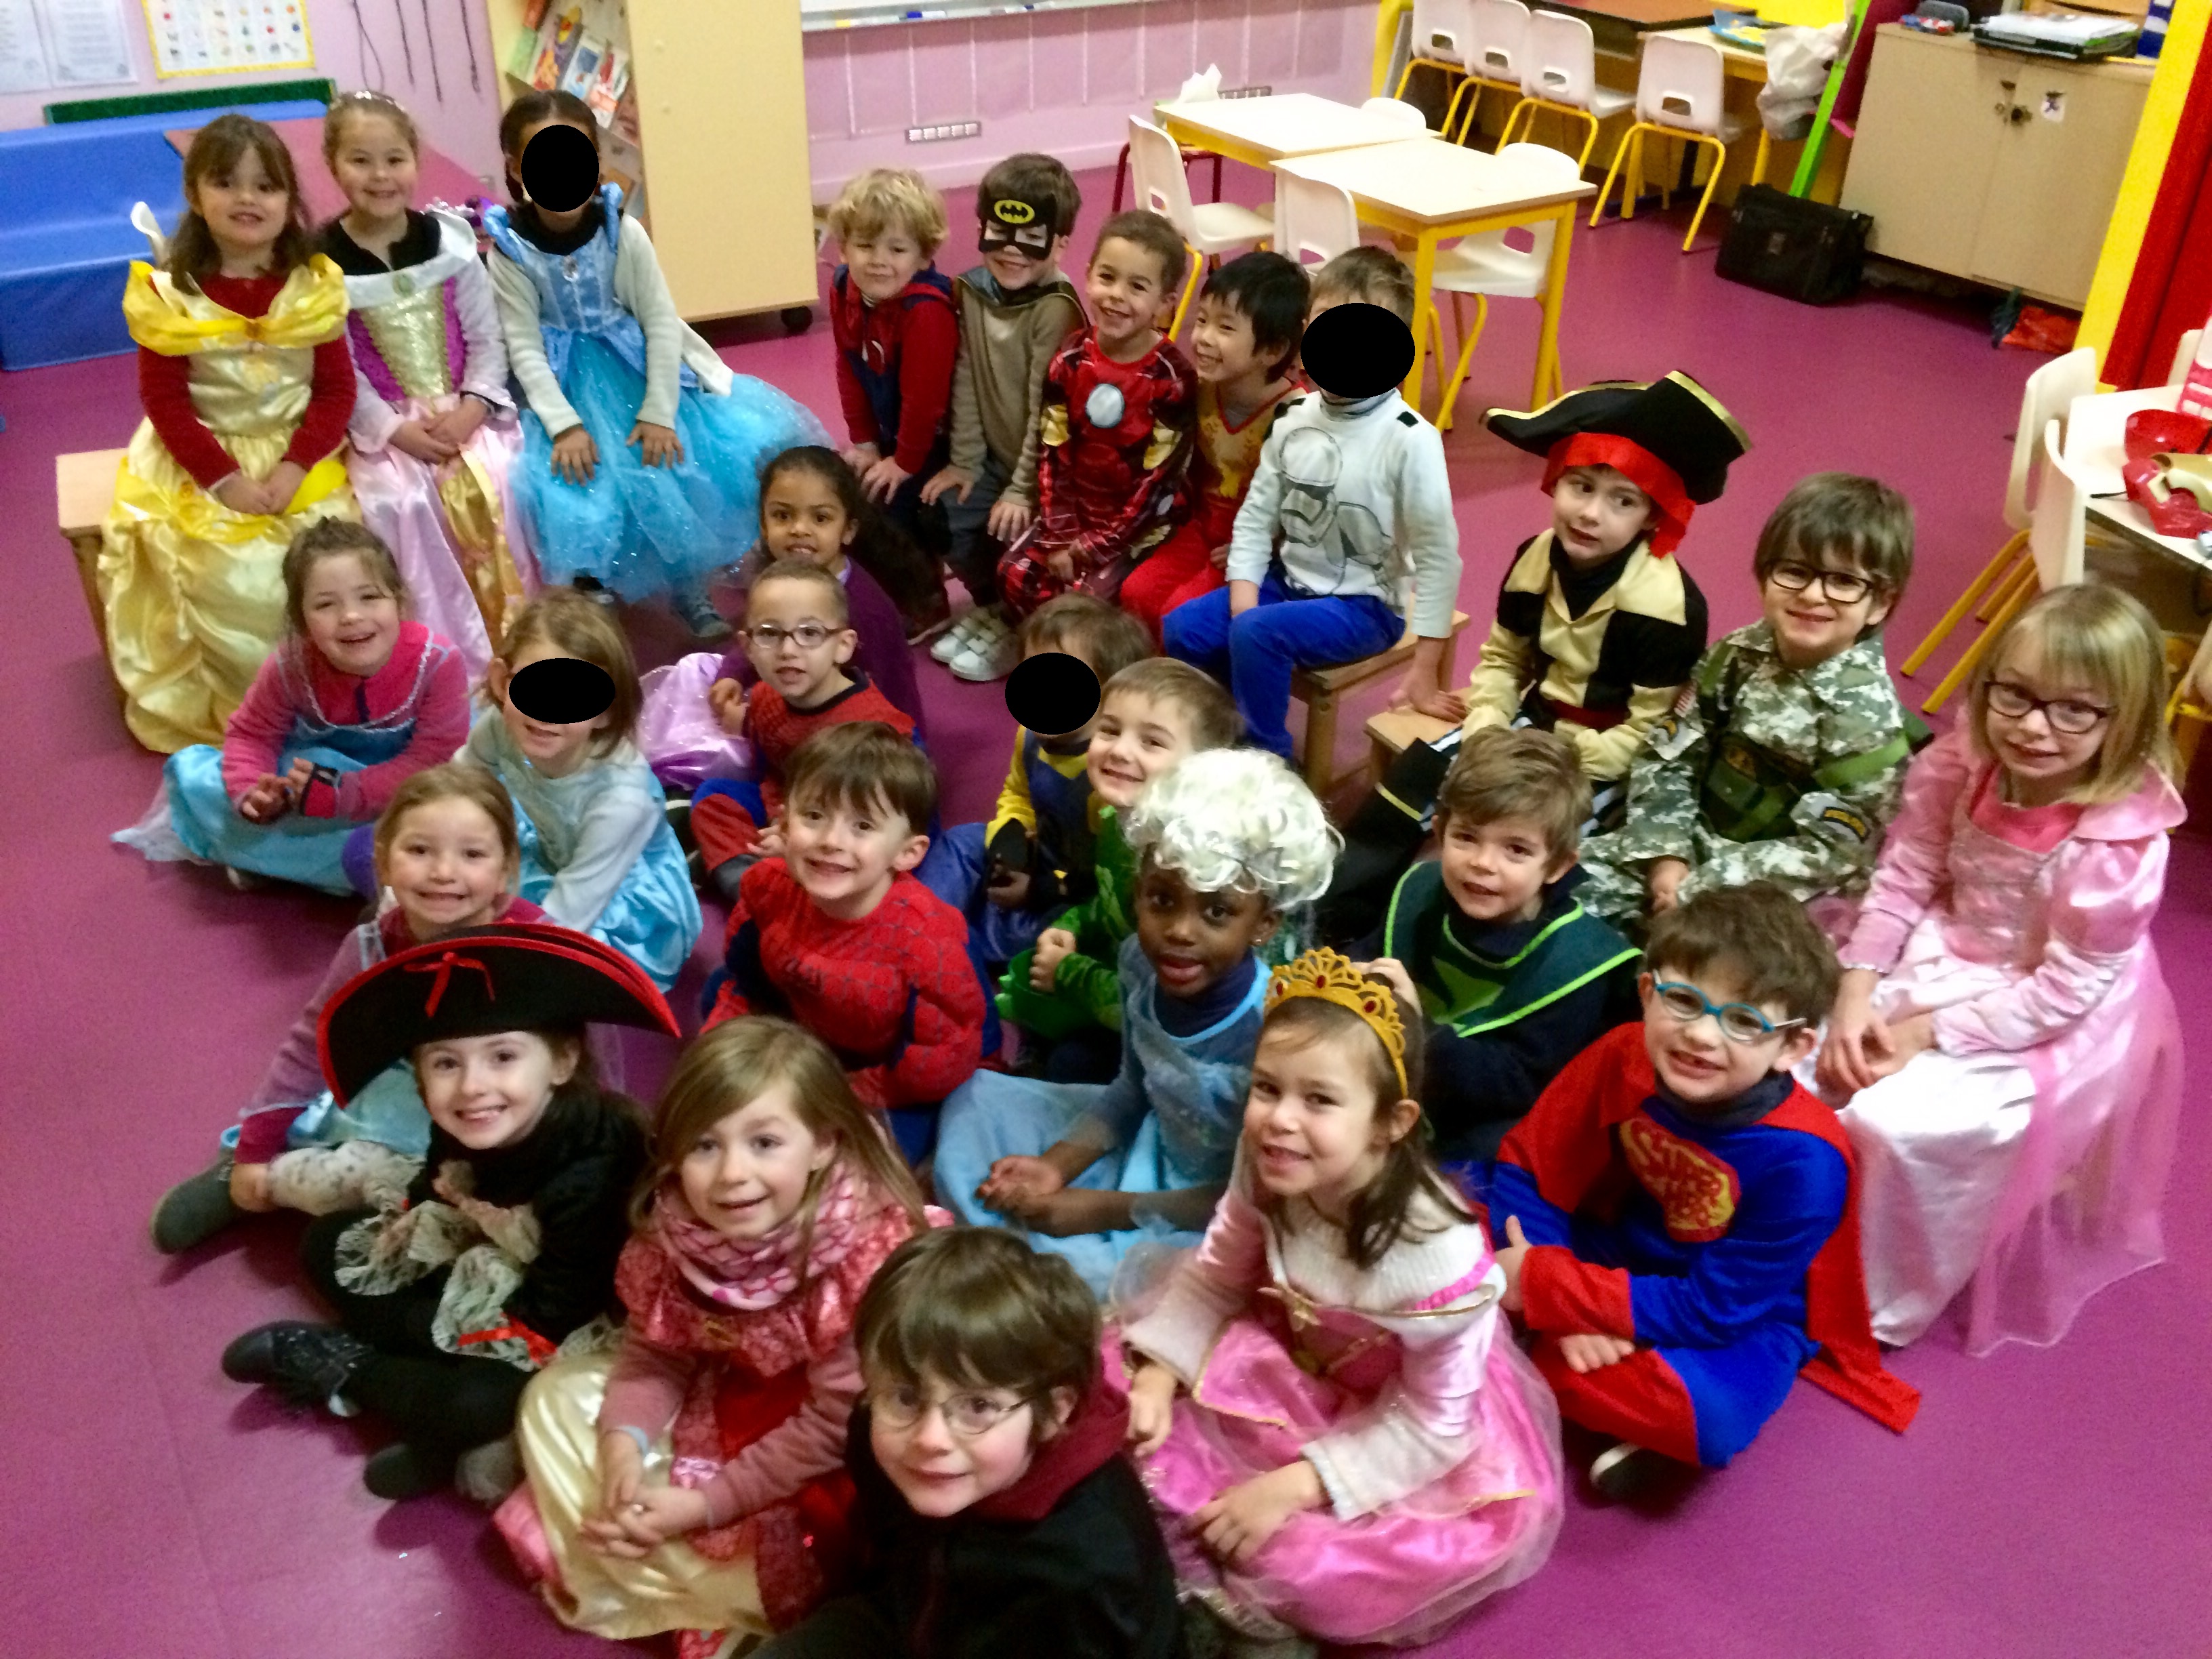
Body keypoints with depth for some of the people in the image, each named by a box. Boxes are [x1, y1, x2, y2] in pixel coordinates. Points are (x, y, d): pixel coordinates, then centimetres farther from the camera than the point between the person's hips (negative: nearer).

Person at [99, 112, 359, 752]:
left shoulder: (314, 284, -1)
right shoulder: (168, 292, -6)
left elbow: (336, 389, -2)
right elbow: (164, 400, -6)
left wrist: (296, 466, -16)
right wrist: (223, 477, -16)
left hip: (299, 457, 2)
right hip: (203, 466, -1)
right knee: (238, 590, -19)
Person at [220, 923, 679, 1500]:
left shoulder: (588, 1178, -34)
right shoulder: (463, 1128, -15)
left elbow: (545, 1329, -27)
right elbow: (428, 1208, 6)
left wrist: (416, 1324, -17)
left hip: (567, 1337, -8)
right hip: (485, 1278, 8)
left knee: (480, 1404, -35)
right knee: (328, 1243, 7)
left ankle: (340, 1368, -7)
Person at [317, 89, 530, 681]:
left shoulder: (448, 239, 2)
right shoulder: (321, 261, -5)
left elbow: (487, 337, 2)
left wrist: (472, 409, -12)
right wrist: (394, 429, -18)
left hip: (464, 412, 2)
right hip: (383, 423, -2)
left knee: (502, 481, -25)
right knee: (402, 501, -29)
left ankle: (519, 631, -8)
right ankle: (458, 651, -17)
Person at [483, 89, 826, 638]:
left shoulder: (623, 232, -7)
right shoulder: (510, 251, -10)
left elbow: (661, 323, -8)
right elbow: (524, 347, -11)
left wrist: (658, 412, -16)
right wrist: (564, 424, -23)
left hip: (638, 368, 2)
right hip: (568, 384, -1)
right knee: (578, 481, -23)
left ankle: (689, 588, 3)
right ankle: (595, 594, 6)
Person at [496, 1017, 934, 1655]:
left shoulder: (871, 1257, -33)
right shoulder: (674, 1229, -17)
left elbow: (836, 1427, -25)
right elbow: (655, 1351, -2)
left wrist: (706, 1503, -23)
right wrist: (623, 1441, -20)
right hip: (723, 1403, 6)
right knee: (560, 1394, 1)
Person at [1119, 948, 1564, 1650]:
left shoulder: (1437, 1251, -35)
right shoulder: (1266, 1171, -22)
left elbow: (1432, 1423, -24)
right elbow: (1214, 1278, -4)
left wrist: (1297, 1485, -28)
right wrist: (1157, 1376, -18)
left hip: (1430, 1427, -5)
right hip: (1302, 1367, 5)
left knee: (1313, 1565, -24)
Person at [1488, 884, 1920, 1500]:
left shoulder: (1801, 1161, -30)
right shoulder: (1622, 1057, -19)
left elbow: (1713, 1310, -25)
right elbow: (1524, 1168, -9)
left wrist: (1543, 1287, -26)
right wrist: (1566, 1305, -23)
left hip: (1743, 1319, -5)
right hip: (1619, 1257, 5)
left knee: (1708, 1418, -38)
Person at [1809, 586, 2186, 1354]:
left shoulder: (2122, 845, -27)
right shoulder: (1963, 764, -14)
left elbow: (2064, 990, -21)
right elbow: (1903, 876, -8)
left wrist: (1928, 1033, -22)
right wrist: (1856, 991, -19)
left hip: (2045, 1028, -6)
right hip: (1943, 957, 6)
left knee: (1894, 1122, -22)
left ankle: (1881, 1303, 4)